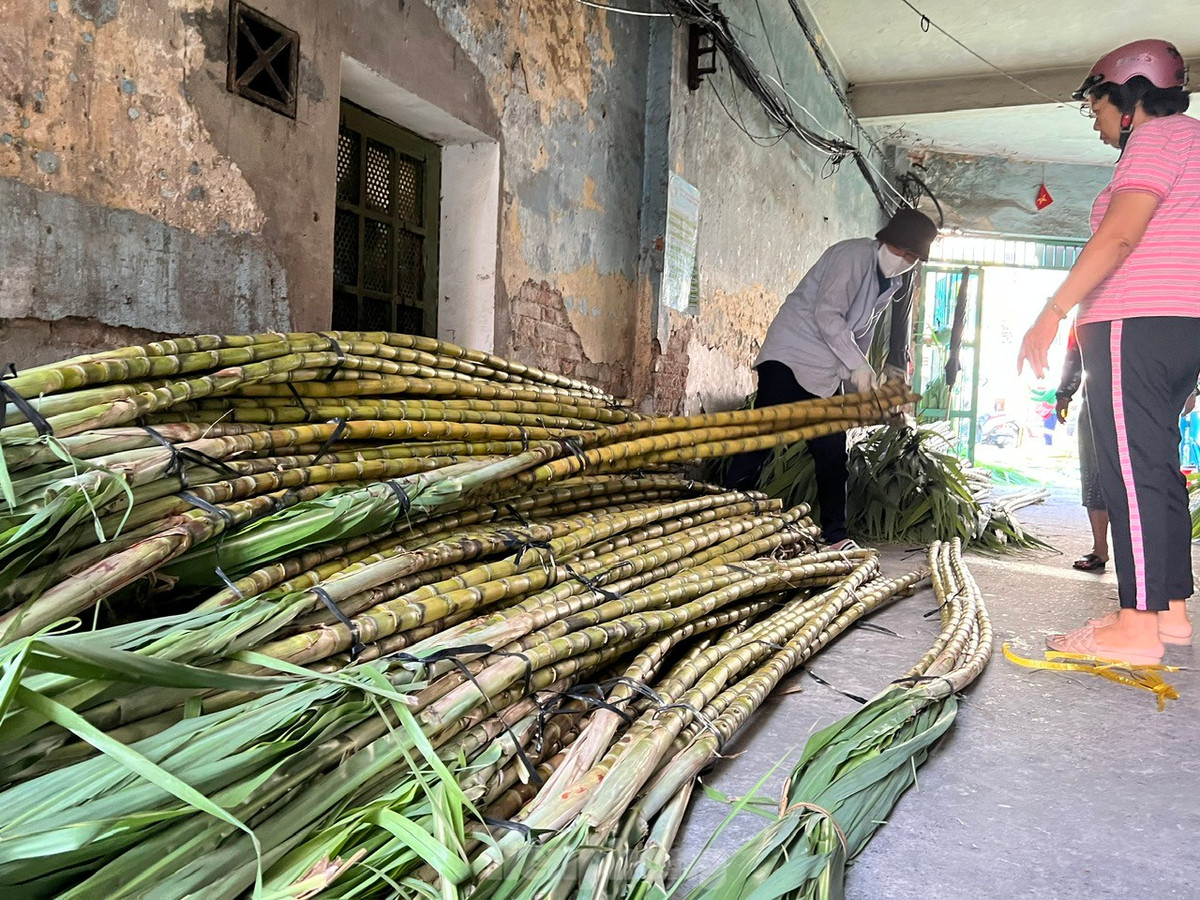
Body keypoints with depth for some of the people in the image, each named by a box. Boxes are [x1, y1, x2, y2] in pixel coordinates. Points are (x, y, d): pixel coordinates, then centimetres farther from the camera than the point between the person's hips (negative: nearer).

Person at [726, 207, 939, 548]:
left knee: (833, 452, 6)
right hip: (792, 355, -8)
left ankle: (834, 534, 15)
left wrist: (865, 378, 13)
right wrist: (858, 366, -21)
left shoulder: (891, 284, 15)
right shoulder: (852, 255, -12)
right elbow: (826, 313, -20)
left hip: (828, 373, 8)